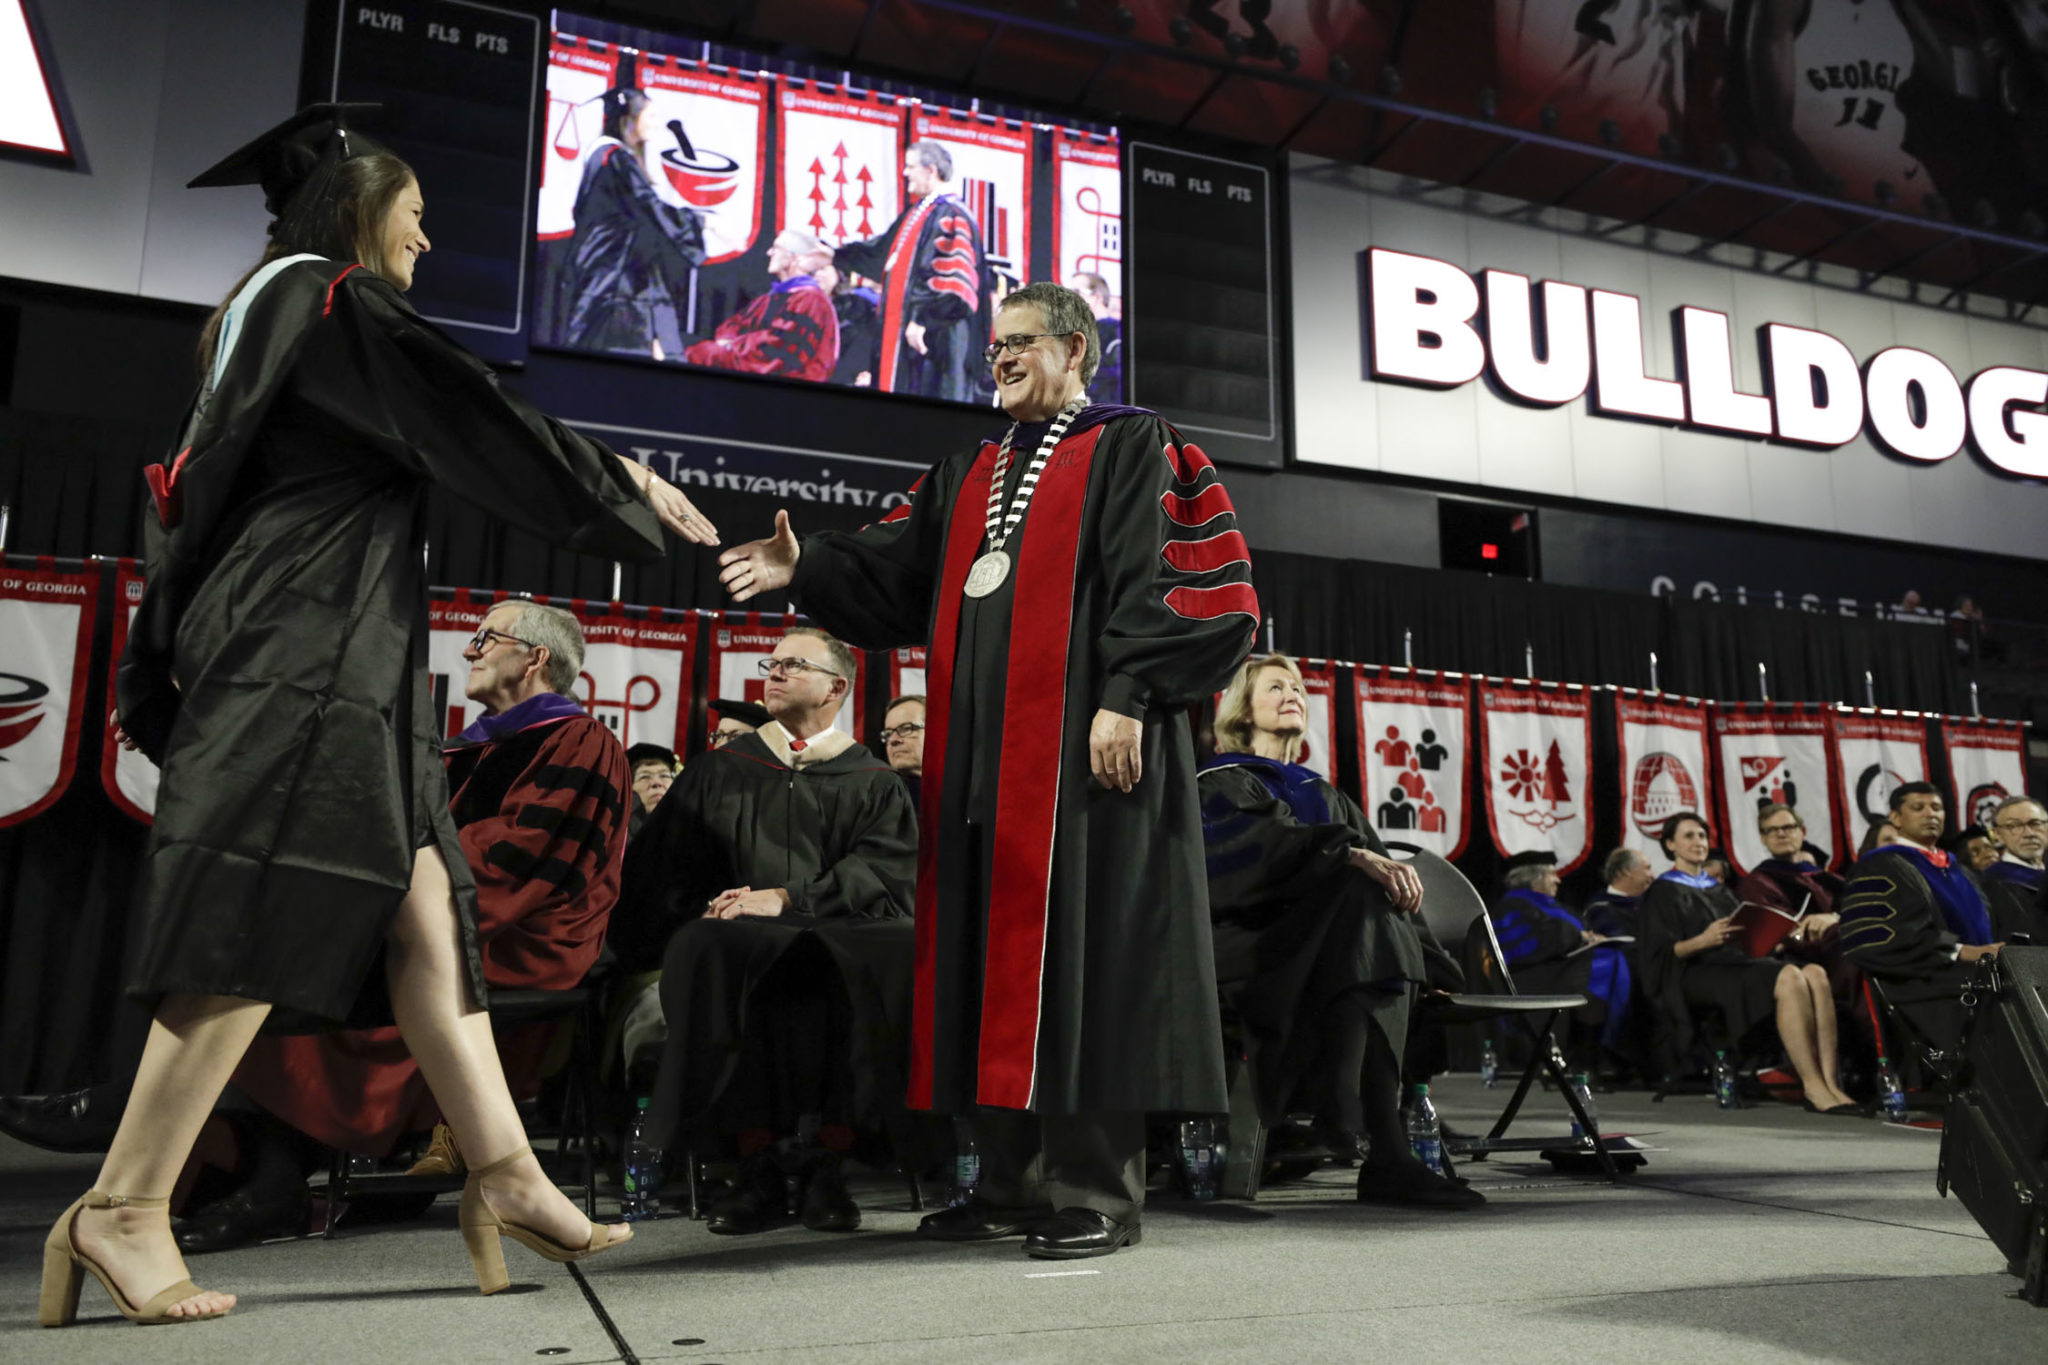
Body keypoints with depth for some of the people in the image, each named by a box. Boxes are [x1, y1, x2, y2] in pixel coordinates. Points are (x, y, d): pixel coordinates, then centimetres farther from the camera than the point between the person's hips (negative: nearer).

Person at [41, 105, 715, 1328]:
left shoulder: (274, 313, 25)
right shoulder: (334, 299, -3)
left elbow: (190, 493, 26)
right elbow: (480, 423, -7)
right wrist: (630, 482, 4)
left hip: (337, 654, 10)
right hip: (306, 646, -10)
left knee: (422, 911, 1)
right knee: (268, 928, -11)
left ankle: (507, 1178, 1)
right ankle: (122, 1210, -4)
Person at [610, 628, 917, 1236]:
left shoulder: (871, 782, 16)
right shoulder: (720, 771, 22)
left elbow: (885, 872, -1)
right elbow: (667, 865, 13)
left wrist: (787, 899, -14)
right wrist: (704, 908, -9)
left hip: (837, 938, -1)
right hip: (739, 939, 1)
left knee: (892, 956, -34)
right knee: (711, 953, -34)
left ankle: (827, 1157, -25)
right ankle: (756, 1158, -26)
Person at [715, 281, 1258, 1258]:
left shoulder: (1133, 449, 4)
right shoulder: (968, 476, 24)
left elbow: (1166, 579, -8)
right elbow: (892, 570, 14)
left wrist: (1127, 699, -18)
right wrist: (804, 568, -2)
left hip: (1079, 744, -7)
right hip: (978, 752, 7)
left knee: (1076, 952, -6)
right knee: (989, 950, 7)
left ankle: (1096, 1193, 3)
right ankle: (1009, 1182, 17)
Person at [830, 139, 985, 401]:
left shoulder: (951, 216, -14)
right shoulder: (918, 213, 17)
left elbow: (951, 277, -24)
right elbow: (881, 253, 27)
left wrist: (923, 320, -24)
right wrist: (836, 255, 31)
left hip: (936, 336, -10)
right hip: (903, 328, 10)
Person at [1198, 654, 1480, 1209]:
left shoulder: (1322, 793, 29)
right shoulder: (1224, 782, 10)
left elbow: (1378, 859, 12)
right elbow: (1262, 847, -14)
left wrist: (1395, 872, -13)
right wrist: (1352, 855, -28)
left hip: (1328, 950, 5)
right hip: (1252, 939, -5)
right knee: (1360, 895, -32)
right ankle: (1386, 1150, -40)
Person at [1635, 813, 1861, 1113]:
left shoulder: (1719, 890, 29)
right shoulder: (1663, 891, 8)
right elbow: (1661, 952, -5)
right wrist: (1703, 940, -22)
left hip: (1738, 964, 7)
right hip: (1699, 974, -7)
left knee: (1815, 975, -23)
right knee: (1790, 979, -32)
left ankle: (1829, 1084, -33)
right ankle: (1814, 1088, -34)